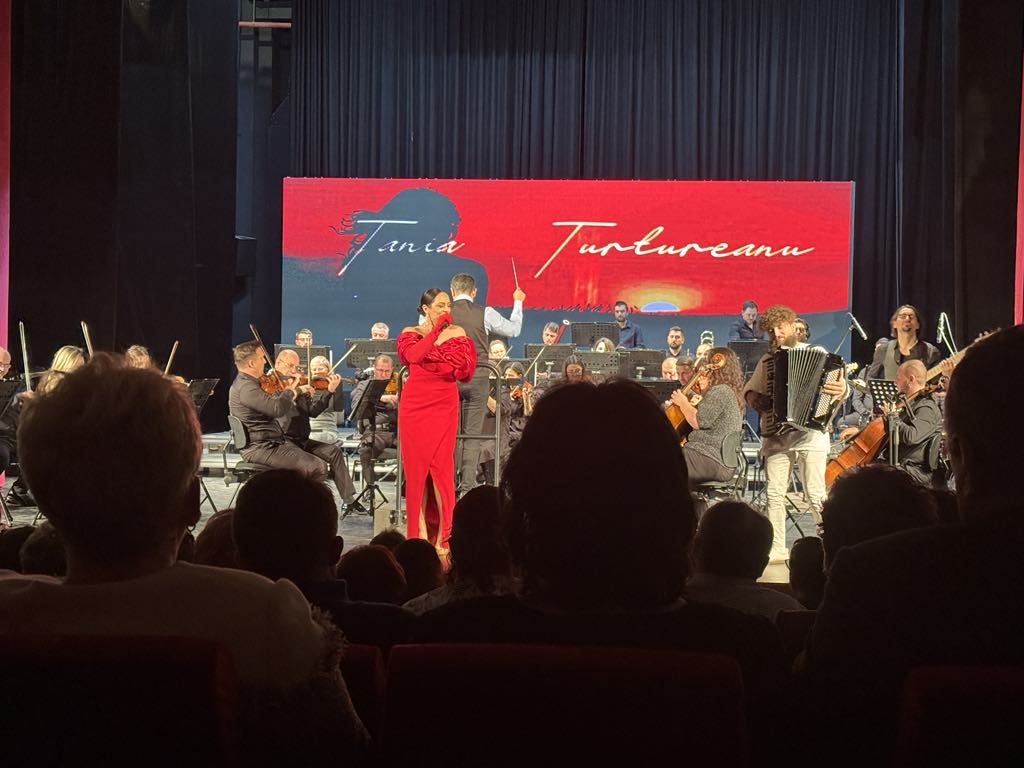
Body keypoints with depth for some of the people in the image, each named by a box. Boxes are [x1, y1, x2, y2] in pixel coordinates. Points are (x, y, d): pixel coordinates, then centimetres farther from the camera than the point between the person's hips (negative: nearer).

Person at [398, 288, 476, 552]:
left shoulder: (457, 333, 10)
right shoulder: (411, 332, 9)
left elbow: (465, 371, 0)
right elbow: (413, 355, -14)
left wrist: (430, 361, -13)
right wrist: (435, 329, -13)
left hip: (444, 405, 0)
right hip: (415, 404, 1)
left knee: (441, 464, -7)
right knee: (417, 464, -1)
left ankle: (442, 533, -4)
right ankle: (421, 529, 4)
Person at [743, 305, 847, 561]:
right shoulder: (766, 360, 16)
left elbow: (840, 384, 0)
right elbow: (749, 388, 23)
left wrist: (842, 389, -24)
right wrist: (753, 398, 0)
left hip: (810, 433, -4)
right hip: (775, 435, 4)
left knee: (816, 494, -6)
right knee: (774, 493, 3)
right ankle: (777, 548, 11)